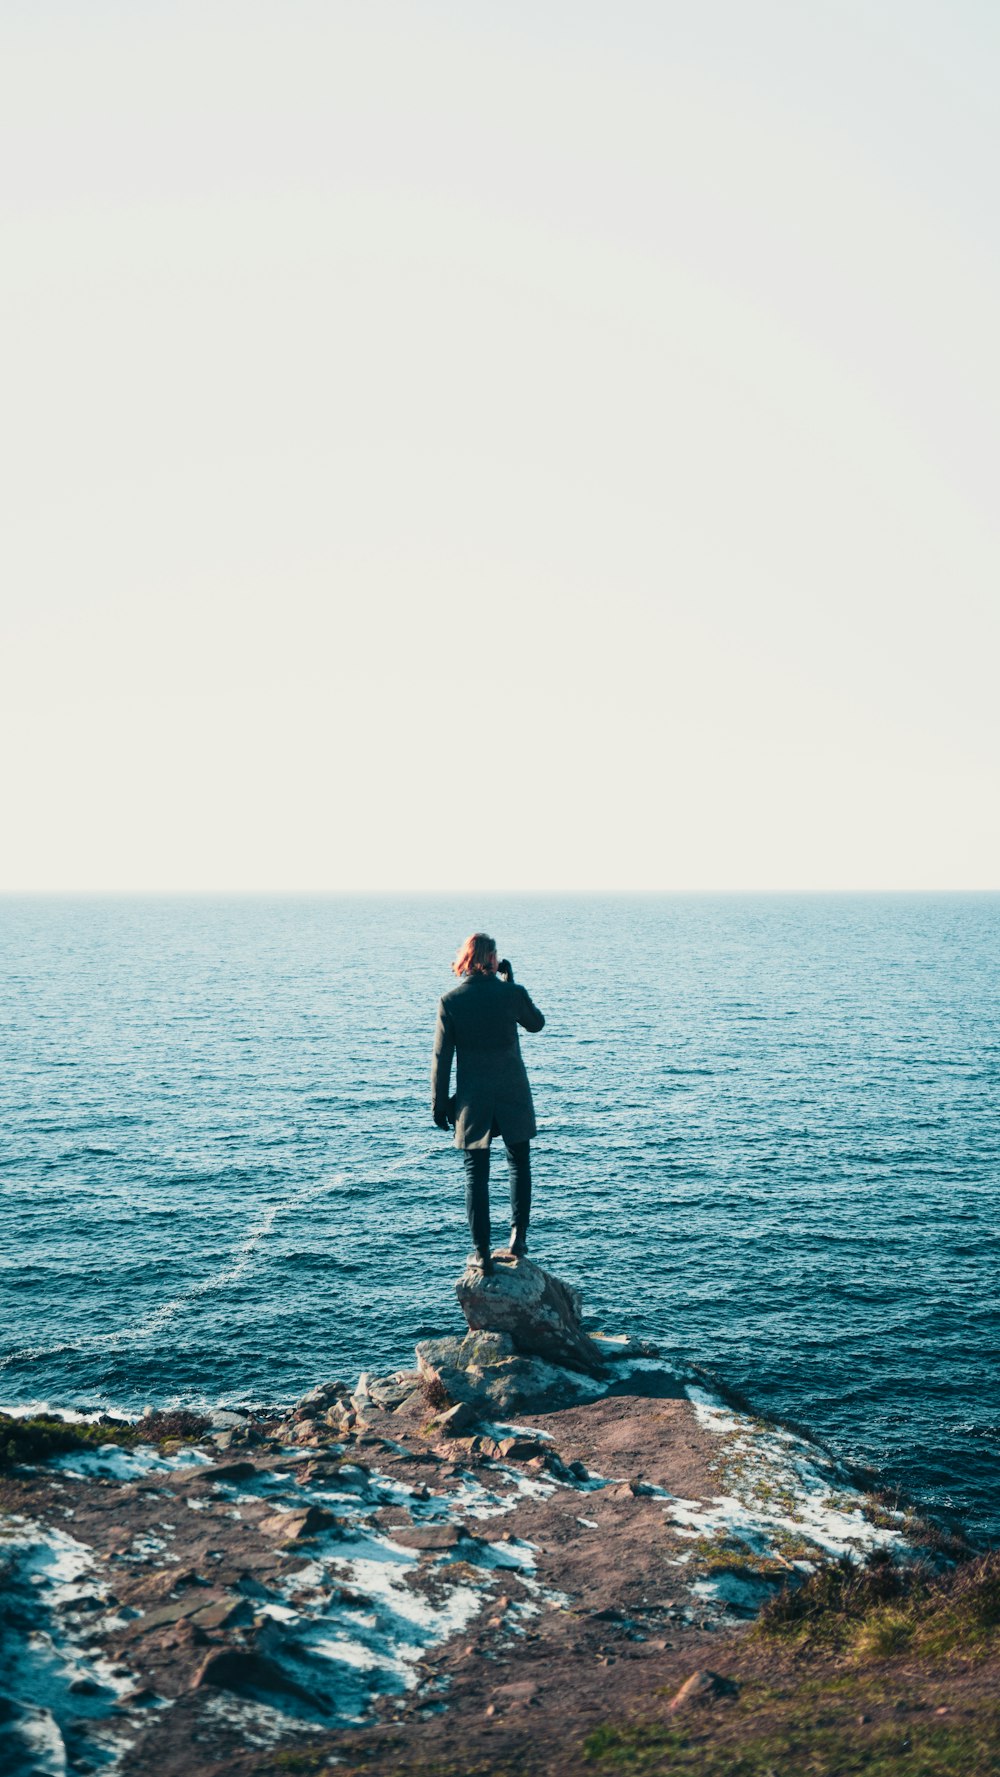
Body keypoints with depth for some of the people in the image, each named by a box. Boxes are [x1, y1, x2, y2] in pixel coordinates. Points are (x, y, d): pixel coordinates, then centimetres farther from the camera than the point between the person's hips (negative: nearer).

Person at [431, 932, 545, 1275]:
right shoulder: (512, 993, -8)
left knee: (476, 1175, 5)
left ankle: (483, 1252, 3)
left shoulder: (451, 1001, -8)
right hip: (512, 1095, 1)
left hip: (472, 1098, -1)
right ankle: (518, 1236, 14)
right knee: (519, 1164, 20)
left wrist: (439, 1103, 4)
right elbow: (536, 1023, 14)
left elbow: (442, 1057, -5)